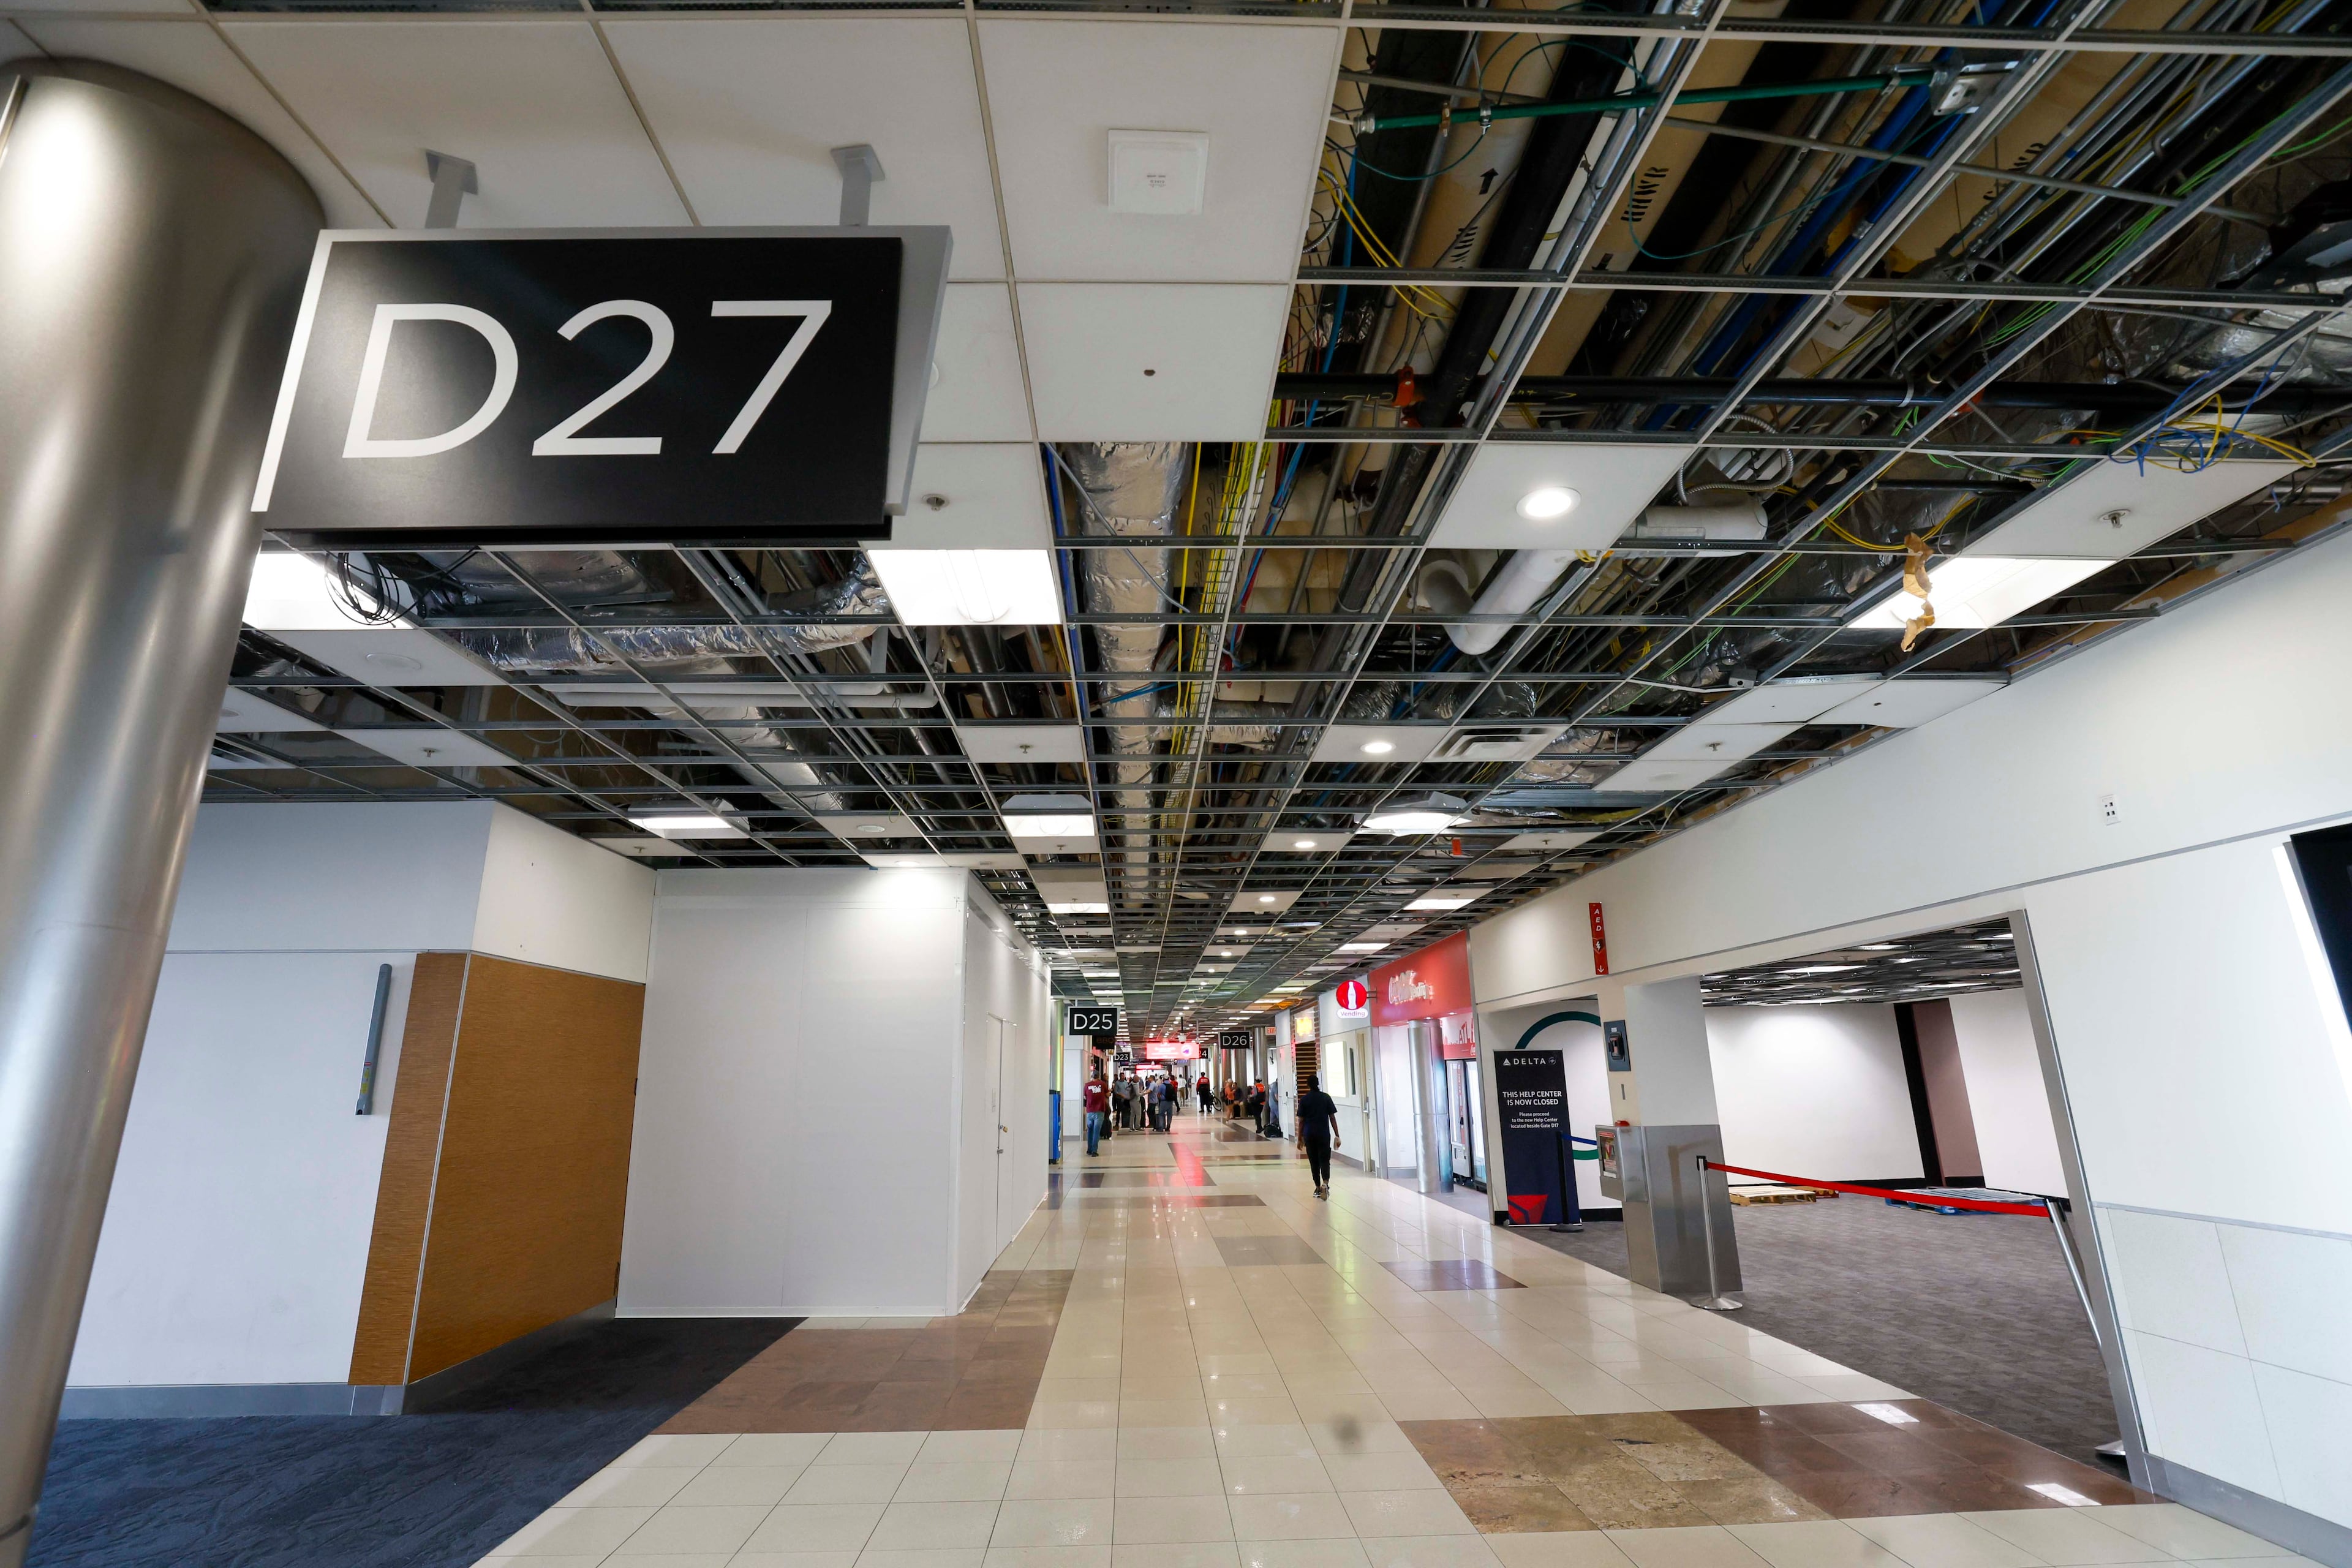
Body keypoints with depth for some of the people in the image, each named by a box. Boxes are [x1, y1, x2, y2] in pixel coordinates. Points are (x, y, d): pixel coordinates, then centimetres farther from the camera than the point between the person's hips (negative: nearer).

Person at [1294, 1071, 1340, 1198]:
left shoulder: (1304, 1099, -2)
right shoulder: (1326, 1097, -1)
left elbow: (1301, 1121, -1)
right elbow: (1332, 1118, -2)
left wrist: (1300, 1138, 6)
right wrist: (1337, 1136, 1)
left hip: (1309, 1135, 1)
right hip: (1324, 1134, -1)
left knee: (1314, 1162, 12)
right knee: (1324, 1160, 2)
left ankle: (1318, 1188, 17)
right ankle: (1325, 1183, -21)